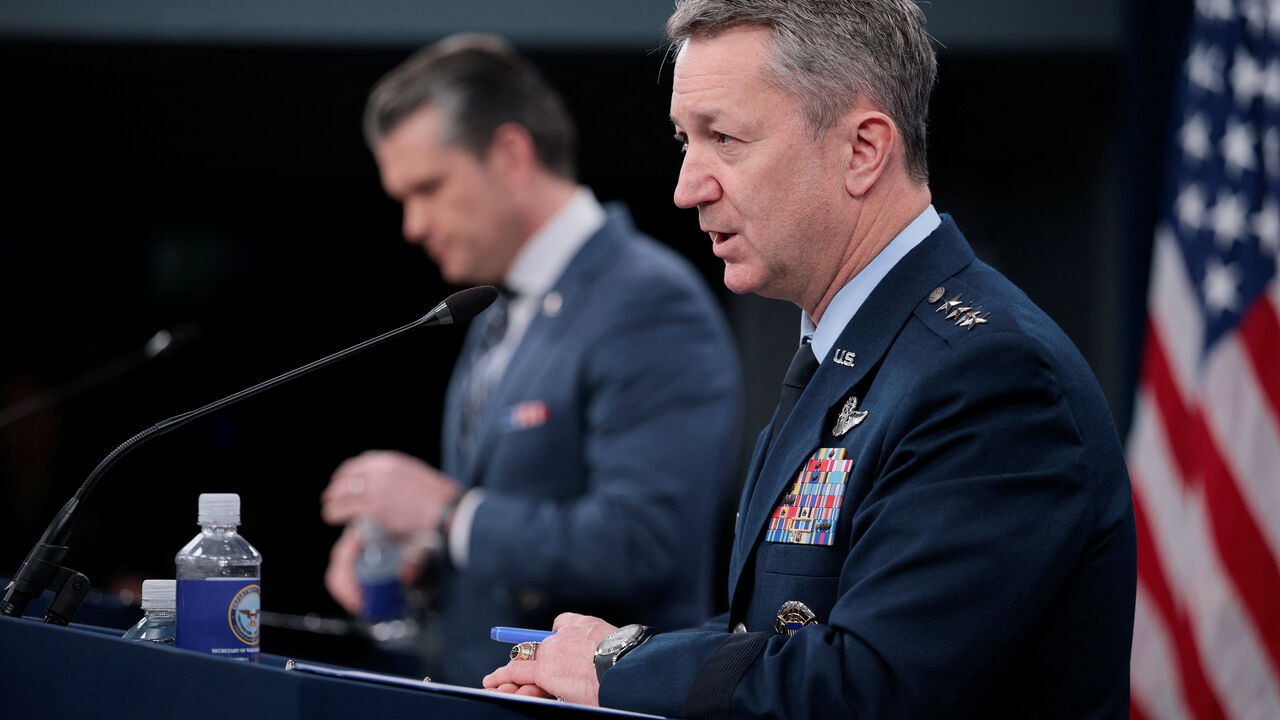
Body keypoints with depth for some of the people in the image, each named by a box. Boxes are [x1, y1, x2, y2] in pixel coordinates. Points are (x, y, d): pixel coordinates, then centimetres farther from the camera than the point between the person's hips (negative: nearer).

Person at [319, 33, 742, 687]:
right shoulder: (495, 325, 19)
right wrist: (410, 554, 7)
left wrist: (447, 510, -13)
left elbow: (638, 546, -20)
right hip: (471, 702, 8)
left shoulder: (650, 304, -11)